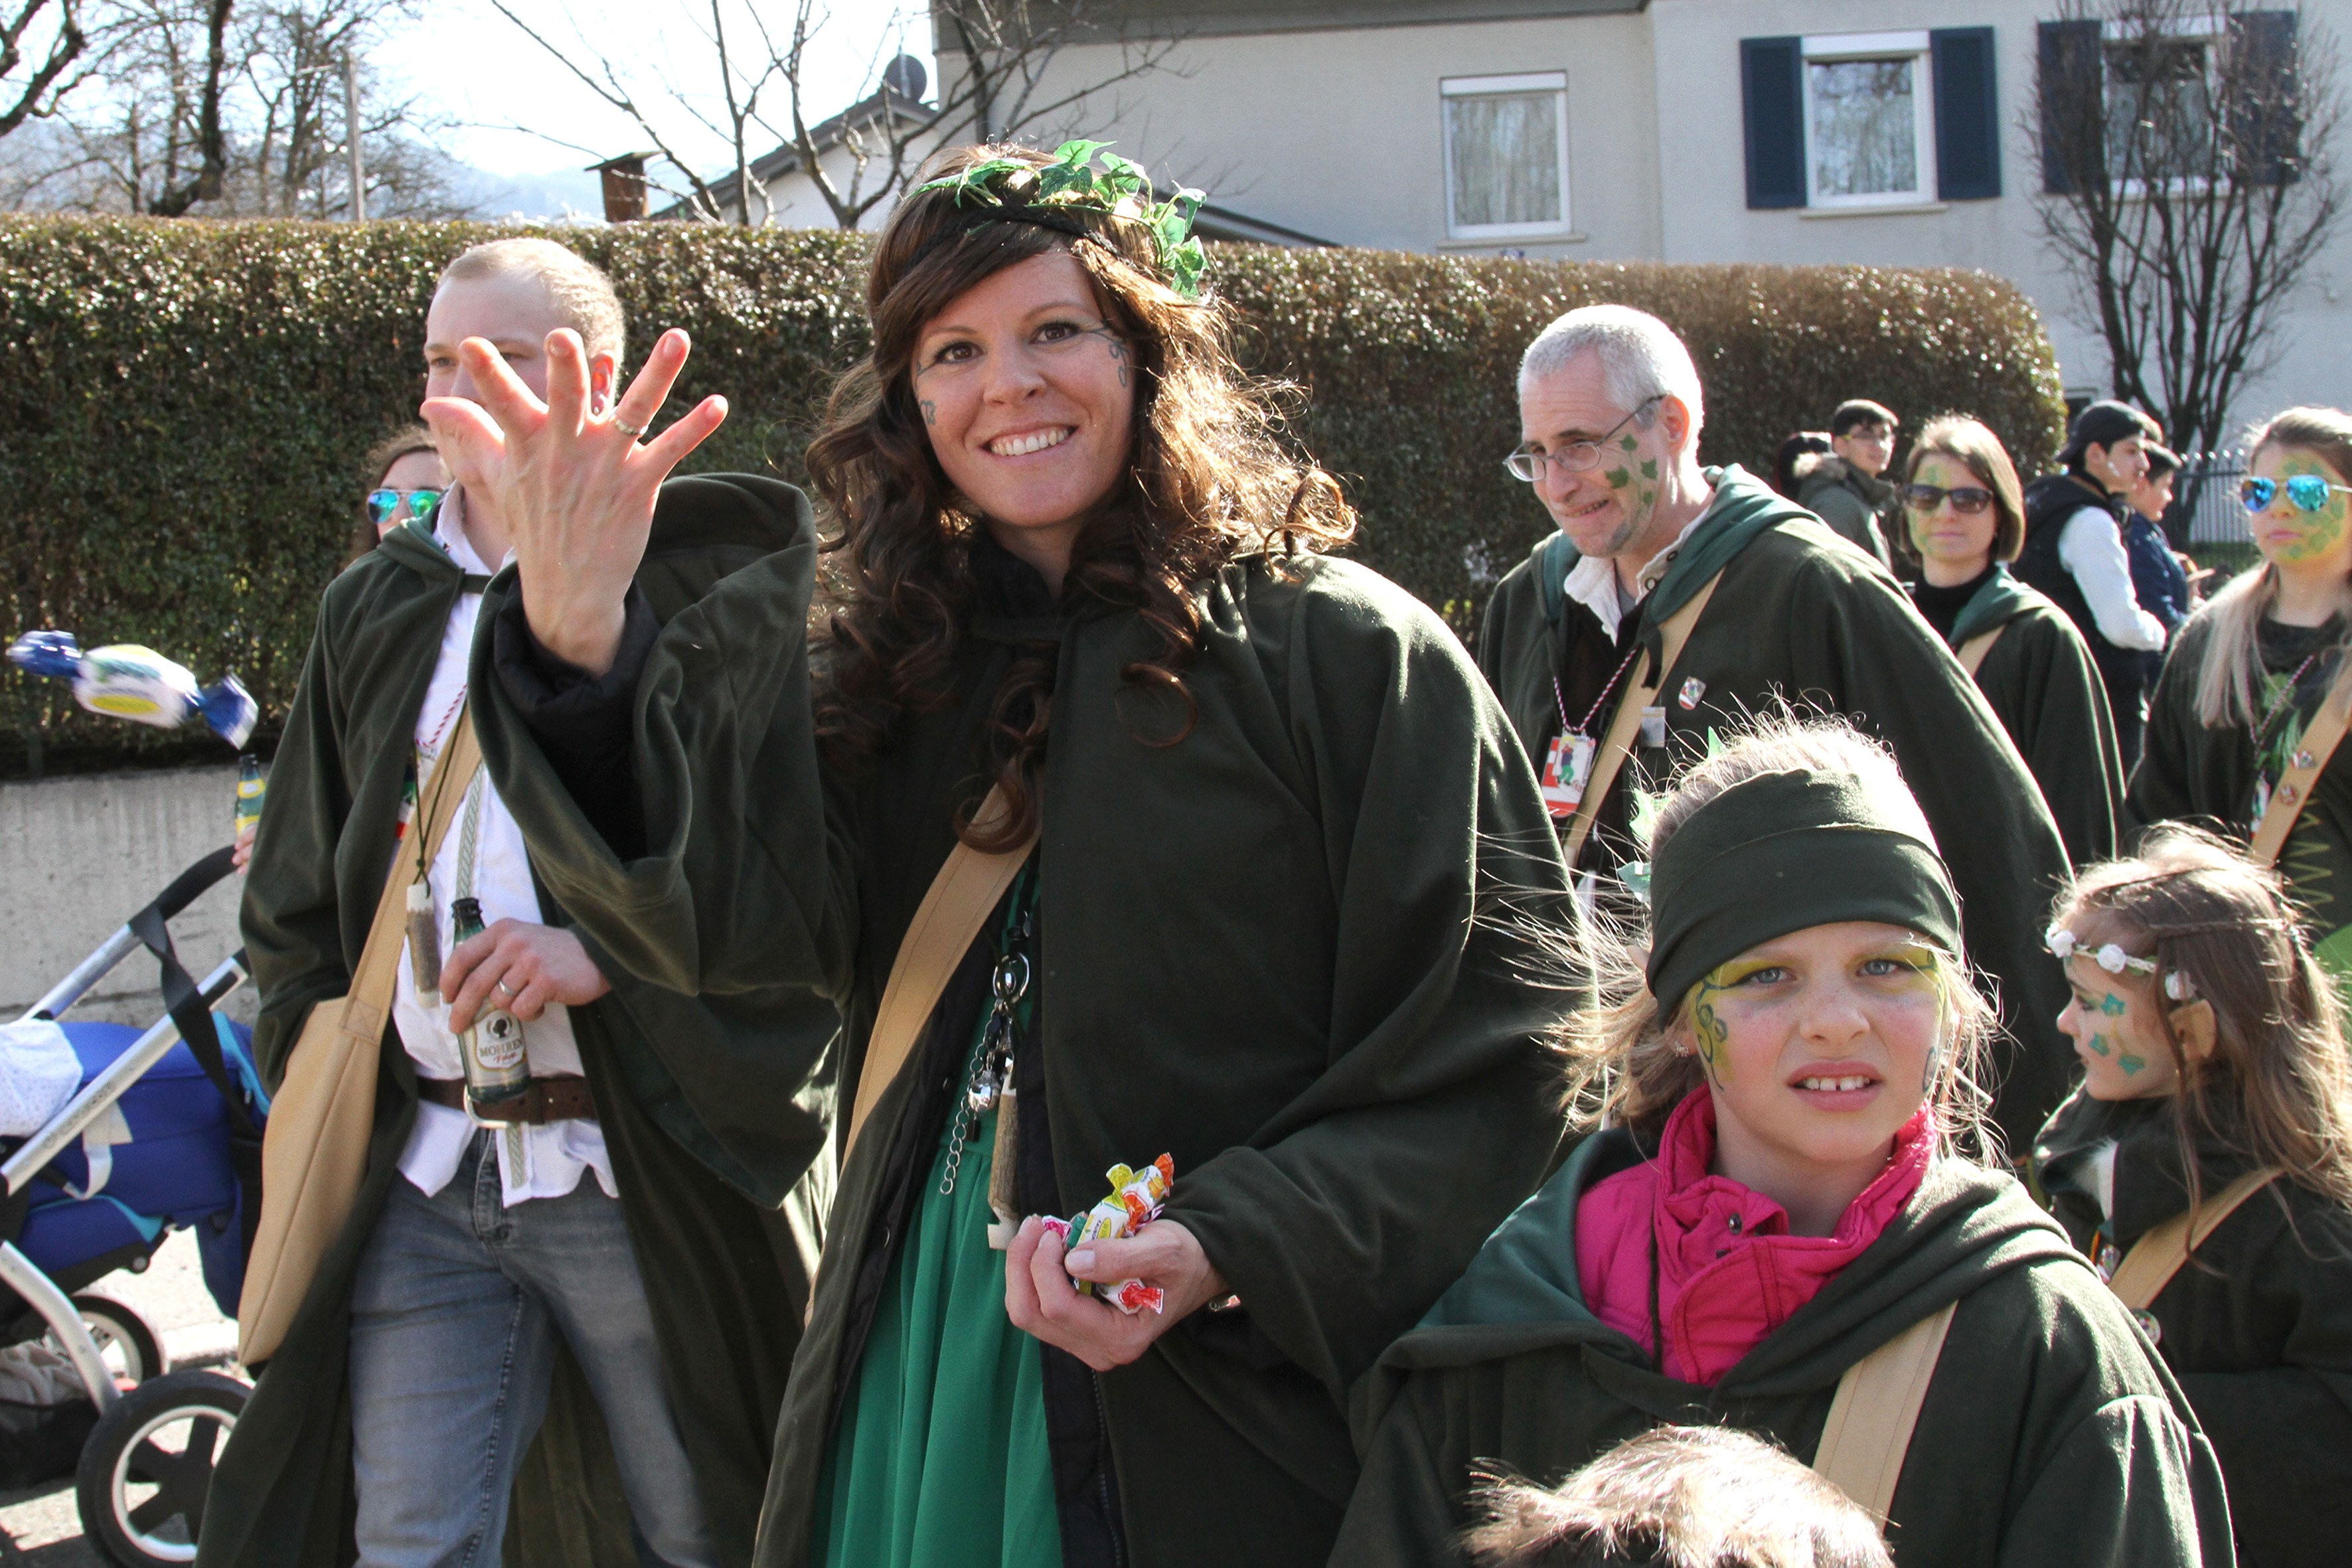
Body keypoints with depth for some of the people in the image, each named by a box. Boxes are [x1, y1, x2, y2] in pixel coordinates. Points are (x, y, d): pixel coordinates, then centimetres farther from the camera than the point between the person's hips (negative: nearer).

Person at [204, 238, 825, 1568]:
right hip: (416, 1174, 4)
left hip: (645, 1169, -4)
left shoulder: (697, 584, -2)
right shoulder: (375, 613, 15)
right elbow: (293, 896, 23)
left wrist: (609, 953, -18)